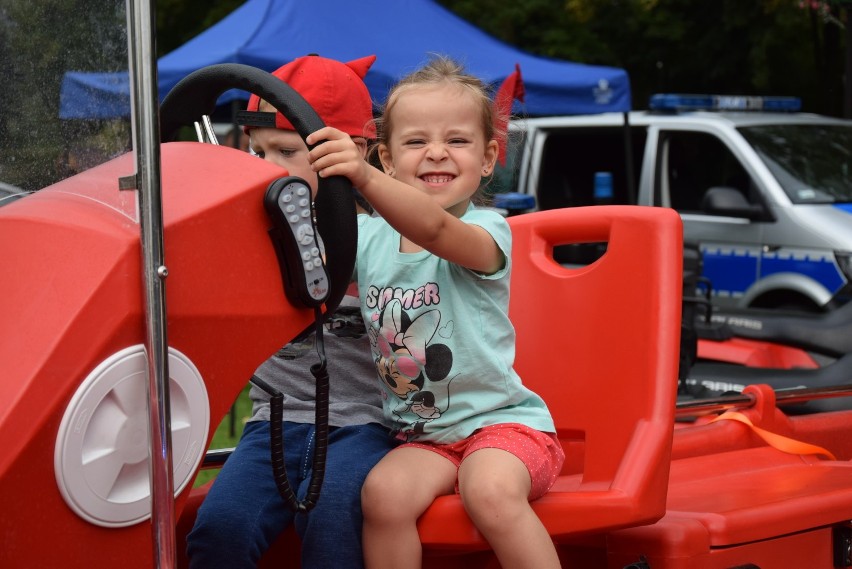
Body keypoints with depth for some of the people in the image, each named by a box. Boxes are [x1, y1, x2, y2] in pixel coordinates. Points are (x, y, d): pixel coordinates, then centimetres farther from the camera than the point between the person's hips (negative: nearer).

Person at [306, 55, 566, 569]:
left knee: (491, 490, -34)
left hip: (499, 419, -4)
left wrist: (364, 179, -50)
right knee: (383, 493, -26)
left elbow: (435, 228, -32)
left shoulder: (486, 232, -10)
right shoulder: (367, 237, 7)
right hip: (421, 436, 4)